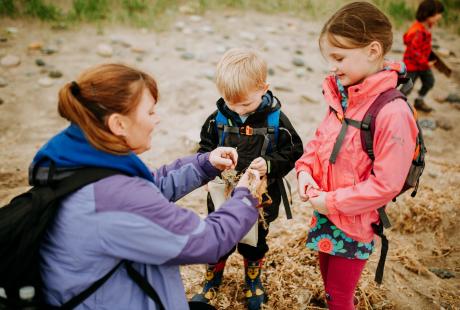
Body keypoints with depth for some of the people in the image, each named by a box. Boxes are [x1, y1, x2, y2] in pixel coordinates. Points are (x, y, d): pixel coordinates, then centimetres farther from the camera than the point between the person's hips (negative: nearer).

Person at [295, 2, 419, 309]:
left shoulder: (392, 112, -26)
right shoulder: (342, 96, -3)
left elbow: (386, 184, -25)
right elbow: (320, 139, 11)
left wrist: (332, 202, -18)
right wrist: (305, 170, -7)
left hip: (354, 223, -7)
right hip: (325, 213, 7)